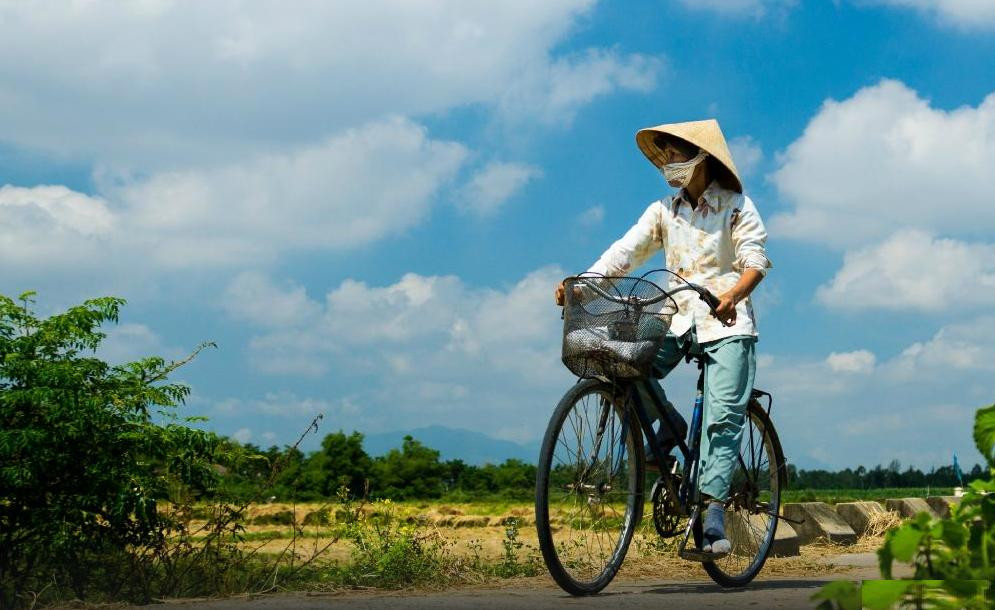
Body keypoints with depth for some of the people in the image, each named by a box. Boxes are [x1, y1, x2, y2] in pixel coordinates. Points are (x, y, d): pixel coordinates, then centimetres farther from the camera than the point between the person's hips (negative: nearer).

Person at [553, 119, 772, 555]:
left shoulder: (735, 206, -1)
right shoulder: (664, 210, 10)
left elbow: (756, 259, -12)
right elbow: (625, 252, 0)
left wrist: (731, 296, -34)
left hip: (727, 322, -4)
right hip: (678, 317, 4)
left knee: (722, 416, -13)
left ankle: (713, 509, -14)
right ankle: (669, 424, 5)